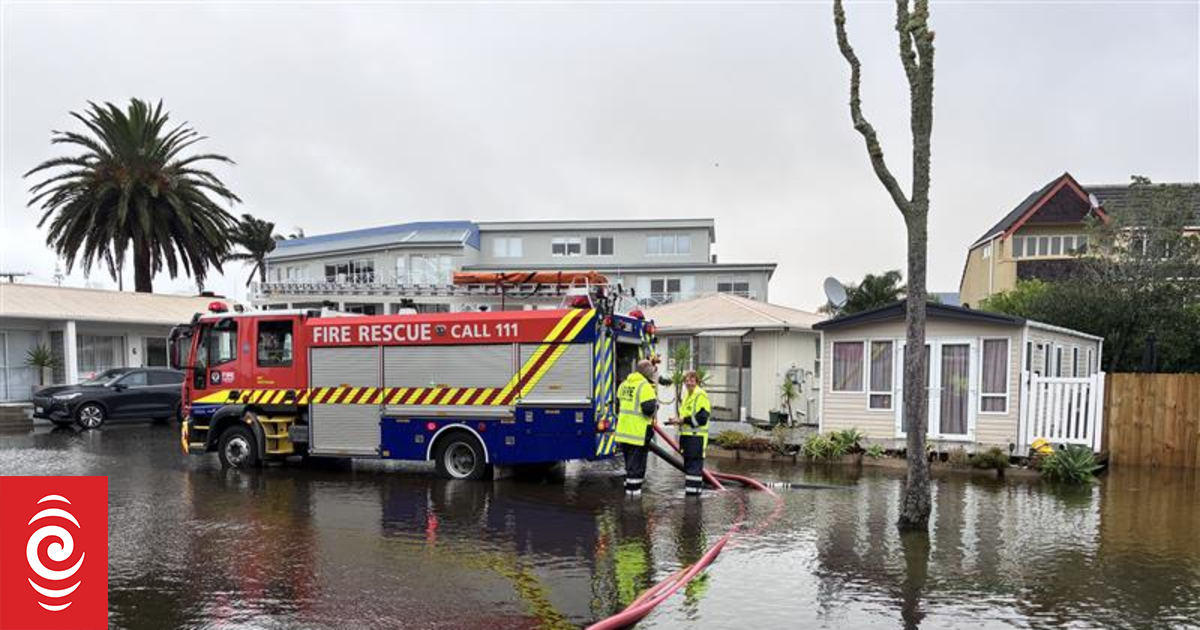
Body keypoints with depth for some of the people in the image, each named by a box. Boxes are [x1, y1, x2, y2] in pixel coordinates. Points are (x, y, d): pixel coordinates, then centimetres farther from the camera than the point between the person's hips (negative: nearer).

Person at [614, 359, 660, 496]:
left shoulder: (624, 384, 12)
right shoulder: (645, 386, -15)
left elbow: (618, 404, 20)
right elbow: (649, 409, -21)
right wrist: (656, 403, -2)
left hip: (623, 430, 8)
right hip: (638, 432, -8)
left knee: (629, 461, 20)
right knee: (637, 463, 0)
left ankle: (628, 486, 28)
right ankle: (633, 490, 3)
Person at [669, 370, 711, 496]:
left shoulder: (701, 395, -13)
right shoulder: (687, 395, 17)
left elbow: (701, 418, -20)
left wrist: (682, 420, -17)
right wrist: (678, 420, 8)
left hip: (696, 436, -10)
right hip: (686, 434, 10)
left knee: (695, 463, -7)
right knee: (688, 462, 15)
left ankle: (695, 488, -2)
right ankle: (689, 486, 23)